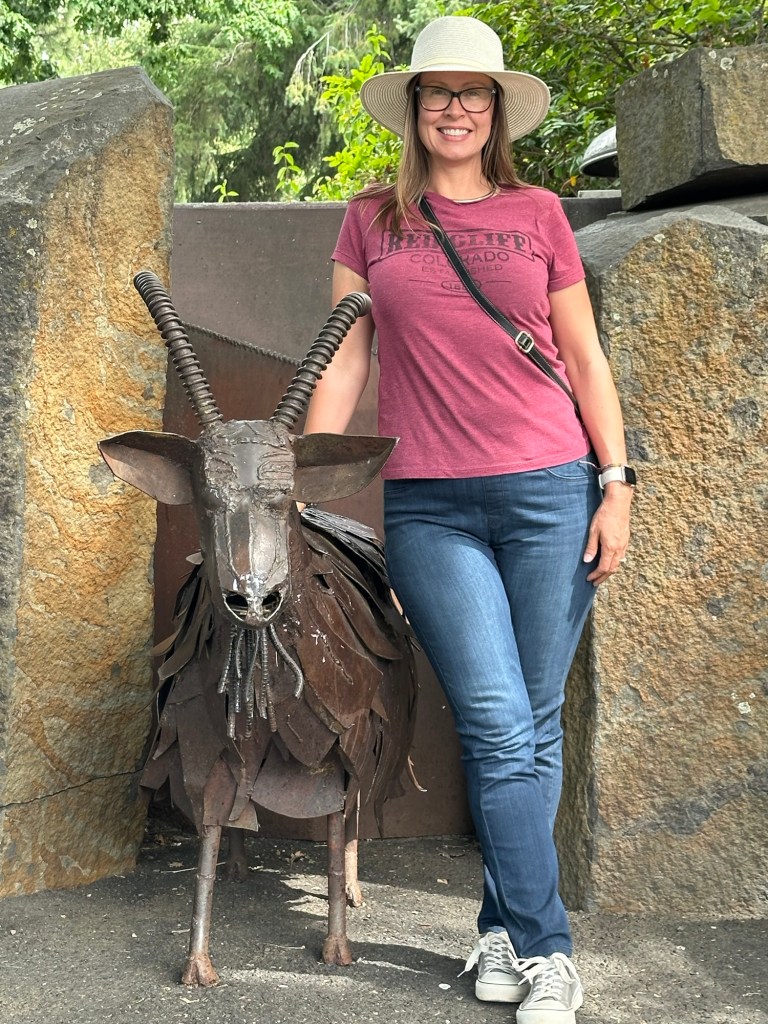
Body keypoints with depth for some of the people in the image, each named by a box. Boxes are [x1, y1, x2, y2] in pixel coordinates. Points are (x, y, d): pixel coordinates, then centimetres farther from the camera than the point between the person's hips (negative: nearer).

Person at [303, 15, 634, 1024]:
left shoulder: (537, 212, 10)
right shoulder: (372, 218, 11)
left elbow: (584, 358, 10)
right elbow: (345, 357, 10)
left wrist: (616, 483, 3)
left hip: (549, 491, 1)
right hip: (427, 506, -1)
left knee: (536, 725, 4)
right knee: (498, 727, -7)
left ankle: (505, 925, 19)